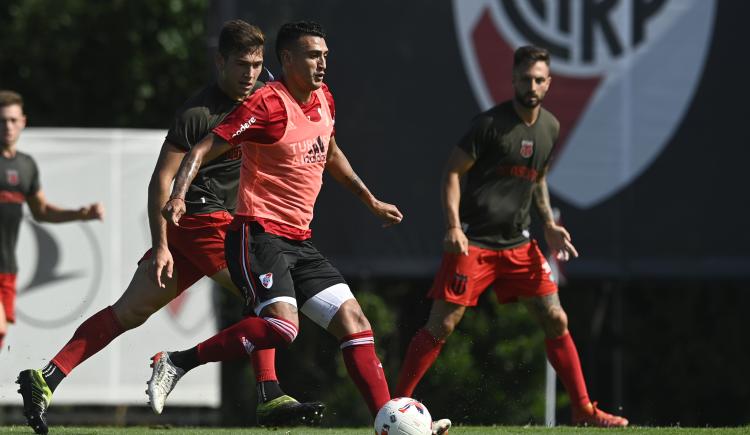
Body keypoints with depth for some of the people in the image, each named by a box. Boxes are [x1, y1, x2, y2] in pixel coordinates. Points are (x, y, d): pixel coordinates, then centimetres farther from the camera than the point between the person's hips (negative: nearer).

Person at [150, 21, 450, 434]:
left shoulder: (324, 99, 11)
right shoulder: (267, 105, -14)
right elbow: (203, 150, -16)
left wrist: (371, 201, 35)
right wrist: (178, 195, -32)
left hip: (299, 241, 8)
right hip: (259, 234, -8)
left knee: (353, 321, 1)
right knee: (282, 325, -28)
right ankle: (175, 364, -17)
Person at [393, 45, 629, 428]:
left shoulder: (550, 127, 10)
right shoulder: (490, 123, -11)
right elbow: (452, 171, -10)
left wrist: (550, 225, 13)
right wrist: (453, 227, -21)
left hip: (517, 242, 6)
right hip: (473, 241, -6)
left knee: (556, 321, 3)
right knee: (442, 325, -10)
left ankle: (583, 410, 11)